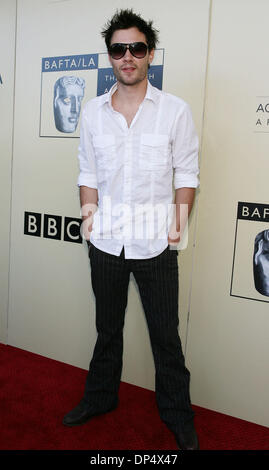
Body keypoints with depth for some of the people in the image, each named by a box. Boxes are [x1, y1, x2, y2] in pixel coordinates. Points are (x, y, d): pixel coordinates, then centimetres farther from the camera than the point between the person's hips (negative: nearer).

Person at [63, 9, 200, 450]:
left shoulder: (175, 110, -3)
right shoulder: (93, 111, 6)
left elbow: (187, 173, -2)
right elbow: (89, 173, 9)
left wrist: (180, 219, -10)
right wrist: (89, 212, -2)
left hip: (156, 245, -2)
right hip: (106, 243, 3)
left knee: (166, 336, 9)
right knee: (107, 328, 20)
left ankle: (178, 417, 31)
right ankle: (100, 397, 41)